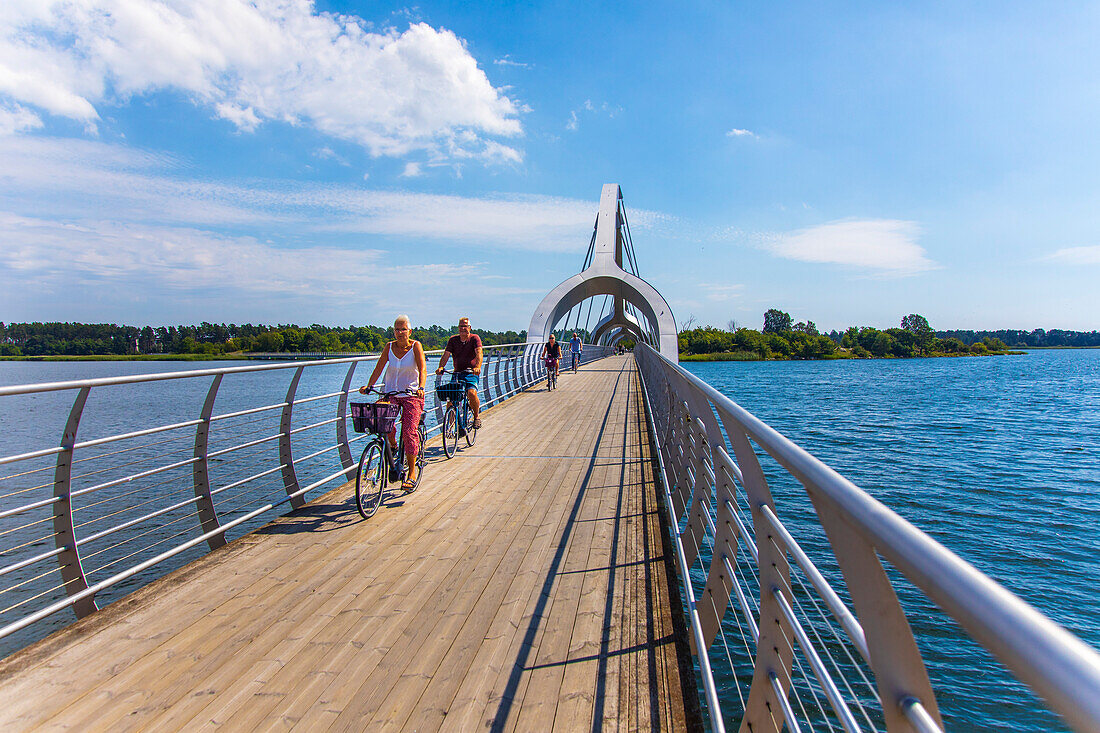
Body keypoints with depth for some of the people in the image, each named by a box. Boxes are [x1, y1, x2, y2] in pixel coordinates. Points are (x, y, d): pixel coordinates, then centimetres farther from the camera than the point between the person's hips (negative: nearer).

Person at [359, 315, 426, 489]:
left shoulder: (415, 346, -5)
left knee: (409, 431, -14)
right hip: (390, 393, 3)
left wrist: (421, 388, -32)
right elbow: (378, 368, 0)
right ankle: (392, 445, 12)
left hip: (411, 395, -3)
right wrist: (369, 386, -14)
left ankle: (411, 472, -3)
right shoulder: (389, 347, 4)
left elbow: (422, 369, -16)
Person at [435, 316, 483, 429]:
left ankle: (477, 416, -2)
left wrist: (478, 367, -36)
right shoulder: (453, 340, 8)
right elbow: (446, 354, -3)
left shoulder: (474, 338, -2)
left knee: (471, 393, -27)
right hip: (457, 372, 3)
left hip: (471, 372, -3)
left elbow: (479, 353, -17)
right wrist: (441, 367, -22)